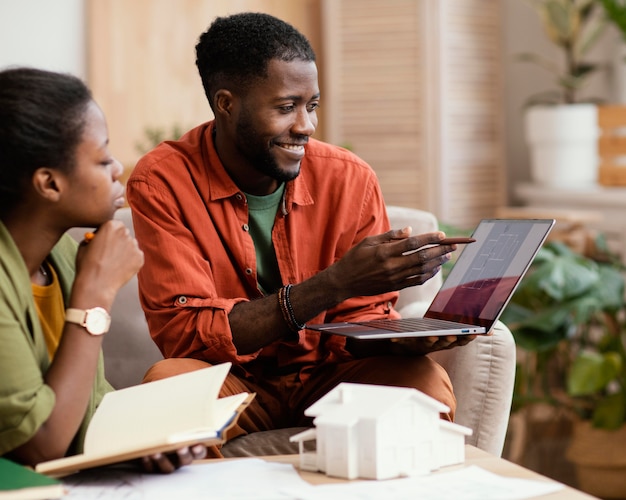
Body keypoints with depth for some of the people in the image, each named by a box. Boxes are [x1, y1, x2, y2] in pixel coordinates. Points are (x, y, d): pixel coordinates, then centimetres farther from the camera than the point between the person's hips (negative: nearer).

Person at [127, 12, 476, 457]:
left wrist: (404, 338, -27)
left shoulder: (349, 179, -5)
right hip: (229, 386, -1)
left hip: (325, 379, 2)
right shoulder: (161, 183, -13)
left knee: (424, 379, -27)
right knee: (170, 381, -34)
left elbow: (361, 321, 0)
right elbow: (184, 333, -21)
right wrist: (335, 283, -29)